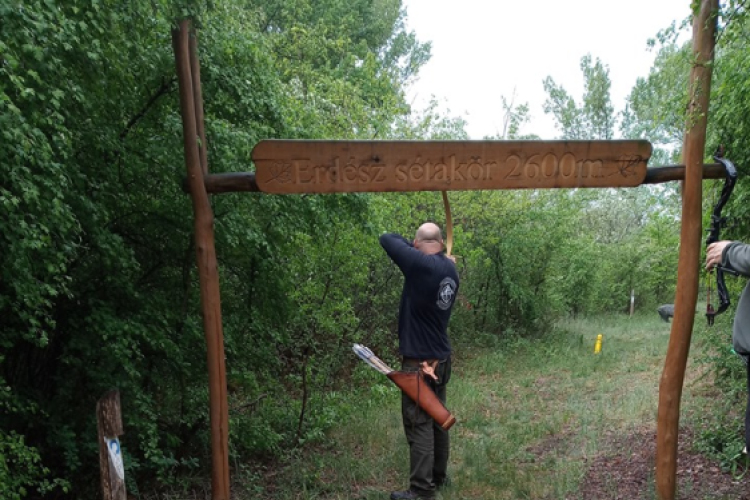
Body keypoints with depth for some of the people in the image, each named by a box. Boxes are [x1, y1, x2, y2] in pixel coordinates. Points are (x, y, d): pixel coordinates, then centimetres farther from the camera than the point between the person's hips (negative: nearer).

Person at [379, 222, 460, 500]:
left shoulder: (422, 265, -20)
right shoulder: (450, 269, 2)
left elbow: (387, 239, -12)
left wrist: (411, 244, 4)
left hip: (420, 361, -8)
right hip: (441, 359, 8)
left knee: (419, 424, -1)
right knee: (437, 418, 18)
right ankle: (438, 476, 32)